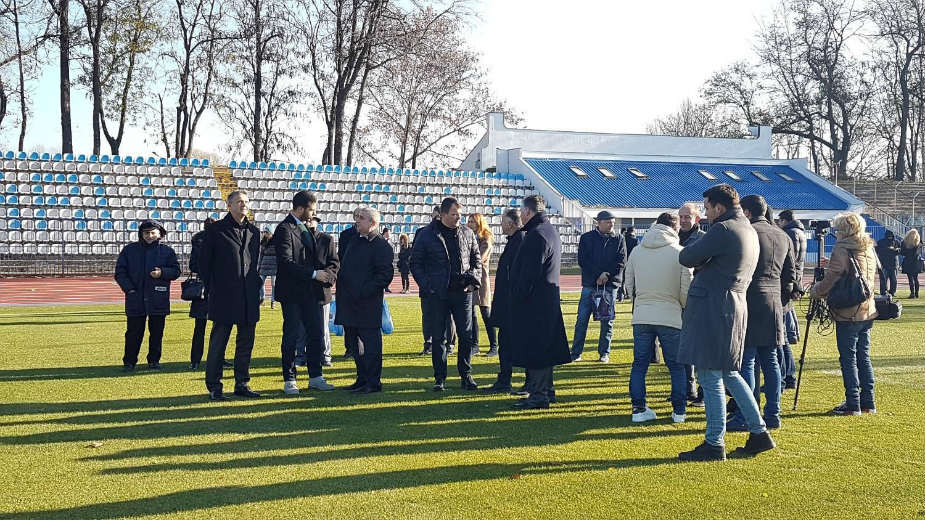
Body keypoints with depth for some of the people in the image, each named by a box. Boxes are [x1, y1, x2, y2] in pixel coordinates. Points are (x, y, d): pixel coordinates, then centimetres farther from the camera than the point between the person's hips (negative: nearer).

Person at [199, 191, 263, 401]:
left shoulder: (253, 232, 14)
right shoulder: (216, 229, 0)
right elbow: (204, 262, 2)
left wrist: (256, 285, 11)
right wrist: (212, 288, -1)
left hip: (249, 297, 5)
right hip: (224, 297, -5)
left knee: (246, 342, 9)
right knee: (218, 341, -1)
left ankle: (242, 384, 18)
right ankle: (214, 387, 7)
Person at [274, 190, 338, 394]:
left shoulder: (307, 229, 16)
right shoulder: (284, 229, -10)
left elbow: (332, 261, 19)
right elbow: (286, 262, -20)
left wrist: (328, 275, 0)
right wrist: (314, 274, -19)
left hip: (313, 292, 8)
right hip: (293, 293, -7)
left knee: (316, 334, 8)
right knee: (292, 336, 0)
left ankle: (315, 377, 17)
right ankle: (289, 380, 9)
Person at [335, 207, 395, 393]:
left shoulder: (381, 246, -9)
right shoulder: (355, 240, 17)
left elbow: (385, 275, -15)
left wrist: (364, 291, -18)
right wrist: (342, 292, 16)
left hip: (368, 304, -9)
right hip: (349, 303, 9)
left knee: (370, 343, -3)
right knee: (354, 342, 14)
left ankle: (373, 383, 4)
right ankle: (362, 379, 25)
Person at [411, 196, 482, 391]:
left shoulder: (467, 234, 9)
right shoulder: (426, 235, 0)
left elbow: (477, 260, 17)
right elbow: (415, 264, 2)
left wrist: (473, 281, 3)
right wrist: (427, 286, -7)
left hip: (462, 293, 2)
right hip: (436, 295, -2)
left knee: (466, 335, 3)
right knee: (438, 338, 3)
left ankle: (466, 375, 16)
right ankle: (439, 378, 14)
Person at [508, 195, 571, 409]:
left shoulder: (536, 235, -18)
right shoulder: (550, 231, 15)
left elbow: (529, 273, -22)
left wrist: (519, 297, -16)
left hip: (534, 303, -10)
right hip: (548, 301, 10)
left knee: (534, 350, -4)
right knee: (544, 348, 16)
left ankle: (539, 395, 0)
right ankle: (546, 389, 24)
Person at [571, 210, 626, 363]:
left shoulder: (619, 239, 9)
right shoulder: (586, 238, 6)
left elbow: (621, 261, 0)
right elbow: (582, 260, -2)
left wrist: (607, 274, -13)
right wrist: (598, 276, -11)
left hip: (610, 284, 1)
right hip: (589, 284, -1)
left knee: (607, 321, 5)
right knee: (582, 319, -2)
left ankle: (604, 353, 14)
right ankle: (576, 353, 4)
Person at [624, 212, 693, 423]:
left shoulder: (637, 251, 5)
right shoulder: (680, 252, -6)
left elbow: (629, 287, 10)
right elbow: (686, 291, -5)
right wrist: (683, 307, 15)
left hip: (641, 316, 3)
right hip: (670, 317, -2)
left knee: (640, 364, 11)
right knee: (677, 366, 10)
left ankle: (639, 409, 11)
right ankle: (679, 411, 14)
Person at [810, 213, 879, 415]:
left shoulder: (841, 250, -13)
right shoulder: (869, 249, 11)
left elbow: (830, 282, -16)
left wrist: (813, 291, 3)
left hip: (848, 314, -8)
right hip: (868, 311, 8)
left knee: (848, 358, -1)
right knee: (863, 356, 13)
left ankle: (853, 404, 1)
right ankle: (868, 402, 18)